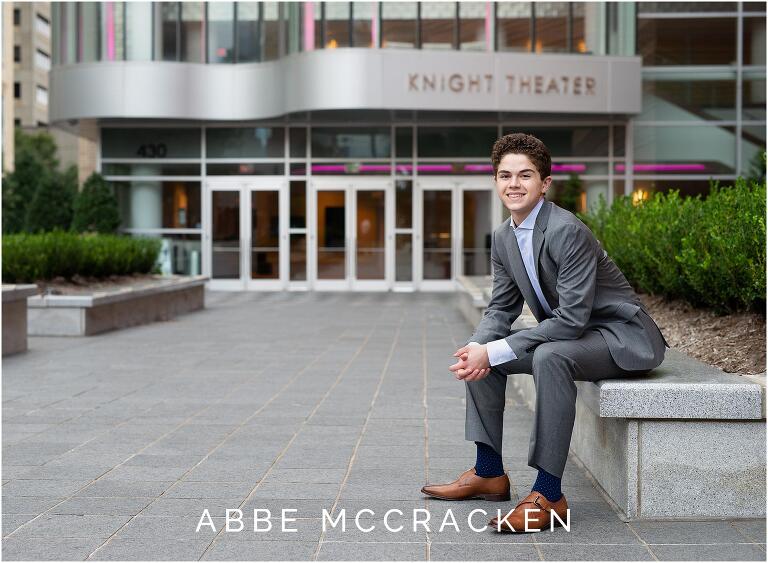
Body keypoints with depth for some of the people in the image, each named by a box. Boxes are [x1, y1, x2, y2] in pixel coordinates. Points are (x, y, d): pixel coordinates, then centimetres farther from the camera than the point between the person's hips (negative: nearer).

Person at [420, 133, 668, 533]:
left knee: (550, 356, -36)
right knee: (479, 354, 3)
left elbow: (572, 319, -29)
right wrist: (479, 347, -16)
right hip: (568, 334, 9)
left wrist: (494, 352, -28)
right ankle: (489, 473, 12)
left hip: (622, 336, -9)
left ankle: (548, 494, -29)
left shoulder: (567, 231, -25)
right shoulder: (504, 237, 2)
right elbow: (501, 308, 8)